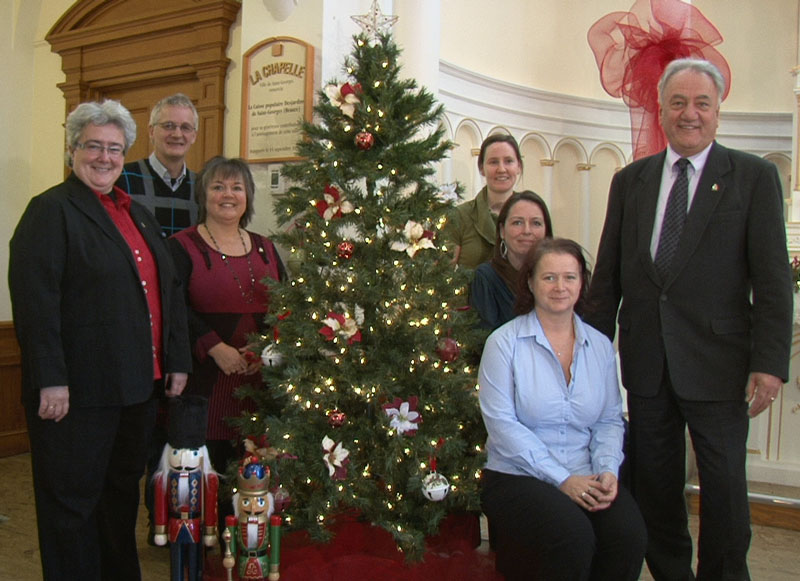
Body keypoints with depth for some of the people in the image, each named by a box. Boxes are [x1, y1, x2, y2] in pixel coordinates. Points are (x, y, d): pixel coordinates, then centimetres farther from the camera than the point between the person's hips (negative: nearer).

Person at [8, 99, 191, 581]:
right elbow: (34, 298, -16)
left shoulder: (138, 215, 16)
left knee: (124, 491, 18)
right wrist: (50, 379, -21)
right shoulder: (52, 210, -7)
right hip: (78, 389, -7)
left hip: (140, 385, 7)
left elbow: (169, 289, 18)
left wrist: (178, 360, 12)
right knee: (73, 501, 5)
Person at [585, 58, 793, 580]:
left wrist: (770, 362, -12)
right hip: (646, 363, 3)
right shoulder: (630, 181, 10)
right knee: (655, 486, 13)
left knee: (724, 488, 6)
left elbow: (772, 278, -5)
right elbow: (608, 274, 10)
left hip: (716, 363, -3)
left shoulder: (754, 176, 0)